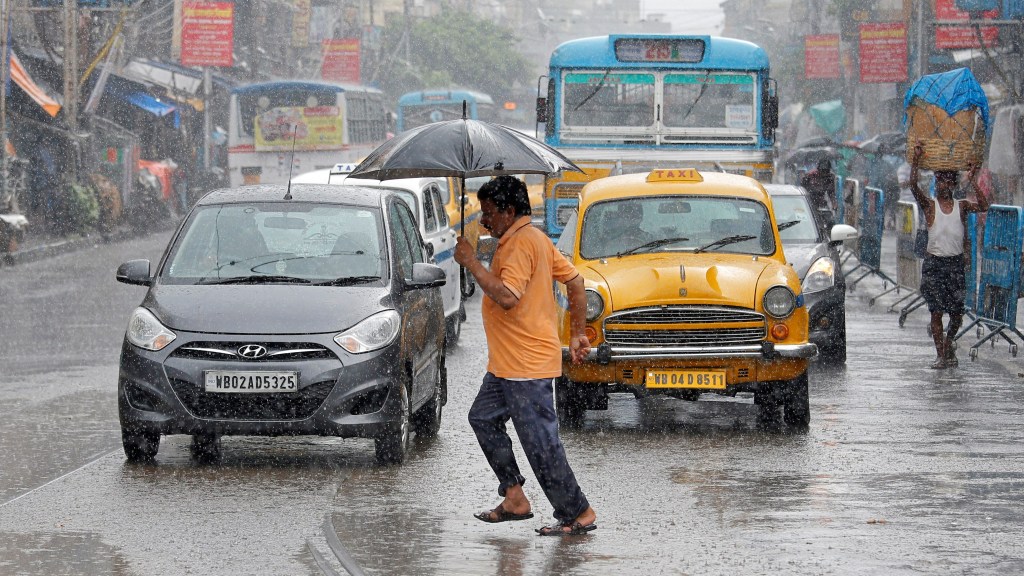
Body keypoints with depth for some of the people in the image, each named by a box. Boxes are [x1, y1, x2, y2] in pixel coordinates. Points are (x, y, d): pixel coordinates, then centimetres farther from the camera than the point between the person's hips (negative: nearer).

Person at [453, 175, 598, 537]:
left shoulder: (521, 243, -18)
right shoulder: (535, 239, 15)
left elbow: (507, 296, -29)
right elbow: (575, 282, 18)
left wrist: (471, 263, -21)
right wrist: (577, 334, 20)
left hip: (527, 365, -11)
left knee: (541, 442, -7)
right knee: (483, 418, 16)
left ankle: (577, 513, 0)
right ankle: (514, 499, 18)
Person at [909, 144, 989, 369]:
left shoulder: (961, 206, 4)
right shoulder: (929, 205, -1)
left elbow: (983, 207, -13)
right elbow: (914, 185, -16)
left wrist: (972, 182, -16)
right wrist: (916, 159, -23)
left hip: (956, 263, 2)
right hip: (934, 263, -2)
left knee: (957, 311, 5)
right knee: (936, 312, -5)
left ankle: (949, 342, 31)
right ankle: (941, 355, 2)